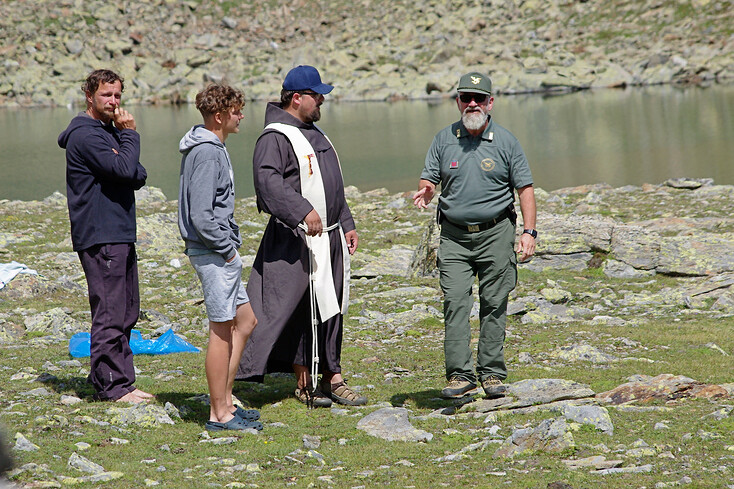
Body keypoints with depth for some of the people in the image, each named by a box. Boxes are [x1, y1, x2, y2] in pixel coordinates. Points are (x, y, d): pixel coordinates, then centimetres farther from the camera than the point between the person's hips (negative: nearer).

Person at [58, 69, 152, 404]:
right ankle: (111, 386, -5)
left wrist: (134, 174, -8)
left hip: (120, 236, 10)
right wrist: (130, 134, -8)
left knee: (126, 312, 13)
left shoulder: (110, 131, 19)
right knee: (110, 313, -9)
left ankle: (121, 382, 18)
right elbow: (124, 168, -21)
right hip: (99, 237, -10)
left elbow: (137, 175, 14)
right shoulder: (85, 134, -11)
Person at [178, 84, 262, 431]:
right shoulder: (207, 154, -18)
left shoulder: (214, 149, 14)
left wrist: (231, 244, 14)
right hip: (213, 252, -11)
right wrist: (227, 249, -15)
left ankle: (224, 400, 20)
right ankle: (219, 413, 2)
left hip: (221, 251, 11)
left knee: (245, 321, 16)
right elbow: (200, 216, -24)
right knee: (222, 330, -4)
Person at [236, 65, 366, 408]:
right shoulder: (275, 138, -11)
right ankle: (303, 383, 0)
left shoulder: (314, 134, 19)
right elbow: (269, 181, -26)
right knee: (302, 310, -6)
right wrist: (303, 211, -35)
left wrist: (347, 225, 25)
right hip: (298, 240, -9)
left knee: (331, 309, 10)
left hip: (331, 238, 9)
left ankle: (331, 378, 16)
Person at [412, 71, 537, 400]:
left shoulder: (505, 141, 2)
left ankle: (492, 374, 7)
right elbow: (429, 179, 8)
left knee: (494, 305, 1)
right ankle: (460, 375, -10)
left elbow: (525, 188, 3)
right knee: (455, 304, -9)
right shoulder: (444, 139, 6)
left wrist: (529, 232, -6)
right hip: (454, 236, 1)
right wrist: (425, 192, -17)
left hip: (495, 233, -1)